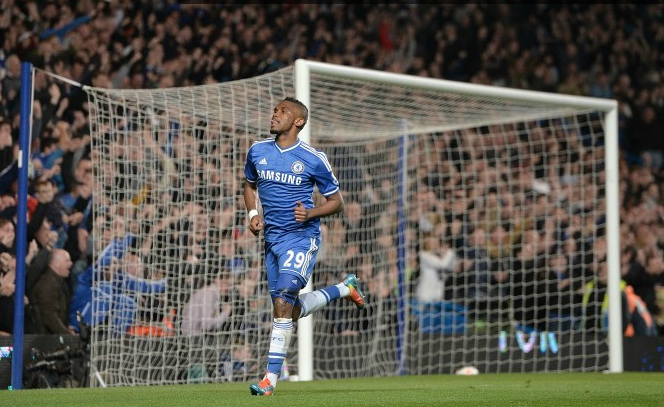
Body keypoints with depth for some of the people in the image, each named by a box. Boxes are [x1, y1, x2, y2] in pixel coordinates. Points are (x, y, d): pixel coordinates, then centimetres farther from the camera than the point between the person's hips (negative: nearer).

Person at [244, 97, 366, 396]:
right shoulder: (257, 151, 4)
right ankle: (345, 288, 37)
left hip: (302, 237, -6)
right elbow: (250, 184, 23)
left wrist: (311, 213, -18)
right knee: (293, 311, 12)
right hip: (272, 238, 6)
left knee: (282, 304, -20)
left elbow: (336, 202, 1)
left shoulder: (314, 159, -8)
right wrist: (253, 214, 4)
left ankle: (271, 377, -17)